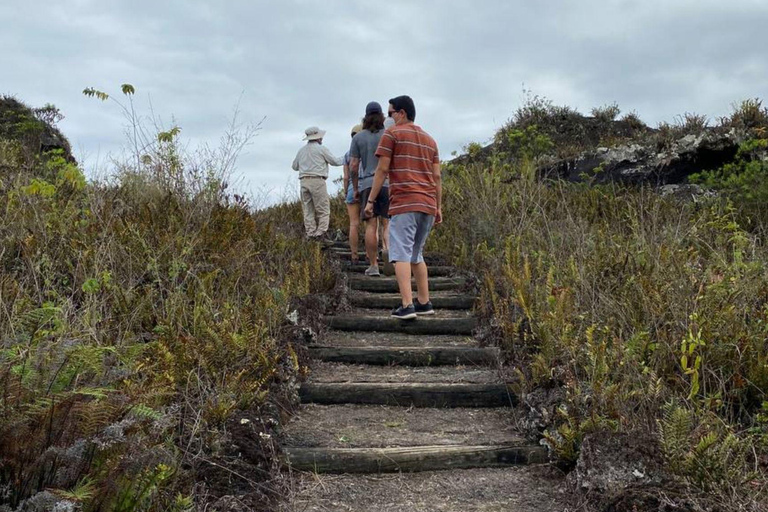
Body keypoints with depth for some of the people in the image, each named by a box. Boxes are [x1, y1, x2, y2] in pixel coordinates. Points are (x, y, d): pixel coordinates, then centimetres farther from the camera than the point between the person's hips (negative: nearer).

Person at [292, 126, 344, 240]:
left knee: (308, 209, 6)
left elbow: (295, 166, 21)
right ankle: (321, 233, -12)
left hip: (304, 181, 5)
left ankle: (311, 234, 2)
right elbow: (335, 161, 4)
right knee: (323, 209, -2)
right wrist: (345, 160, 21)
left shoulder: (301, 150, 14)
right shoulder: (321, 149, -1)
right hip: (317, 180, -5)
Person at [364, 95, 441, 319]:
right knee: (416, 254, 16)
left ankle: (407, 305, -16)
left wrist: (370, 200, 0)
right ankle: (424, 303, 14)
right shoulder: (430, 140, 20)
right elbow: (437, 177, 16)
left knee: (401, 254, -7)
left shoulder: (392, 133, 2)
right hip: (428, 205, 7)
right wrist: (439, 207, 18)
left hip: (404, 203, -6)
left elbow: (382, 170, -4)